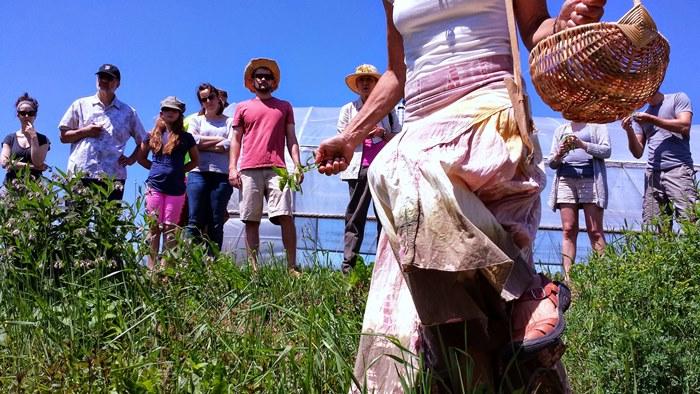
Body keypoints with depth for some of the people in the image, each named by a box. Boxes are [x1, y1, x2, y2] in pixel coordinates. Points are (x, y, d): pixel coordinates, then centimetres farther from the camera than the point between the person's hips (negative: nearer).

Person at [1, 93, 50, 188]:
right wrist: (31, 166, -3)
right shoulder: (10, 138, 16)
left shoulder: (42, 139, 11)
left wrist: (33, 137, -2)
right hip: (12, 183, 1)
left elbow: (38, 163, -3)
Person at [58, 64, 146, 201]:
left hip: (113, 178, 0)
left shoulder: (128, 113, 16)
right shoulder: (80, 105, 16)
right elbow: (64, 137, 15)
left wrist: (131, 159, 5)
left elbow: (143, 143, 21)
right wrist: (85, 132, -2)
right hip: (79, 174, 0)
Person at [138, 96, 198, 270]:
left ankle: (166, 267, 2)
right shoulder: (153, 135, 10)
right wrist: (156, 168, 6)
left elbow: (195, 161, 14)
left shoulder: (185, 137, 7)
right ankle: (151, 267, 4)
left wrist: (179, 170, 3)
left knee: (170, 229, 0)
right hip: (155, 187, 1)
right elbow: (141, 158, 18)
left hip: (176, 189, -1)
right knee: (154, 227, 1)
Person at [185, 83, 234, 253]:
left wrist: (203, 144, -1)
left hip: (222, 175, 0)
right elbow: (192, 141, 0)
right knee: (195, 222, -8)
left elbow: (230, 146, -3)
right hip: (198, 173, 0)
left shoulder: (229, 122, 14)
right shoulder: (196, 120, 19)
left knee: (216, 224, -2)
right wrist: (219, 139, 0)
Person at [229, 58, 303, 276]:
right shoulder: (242, 107, 18)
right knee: (251, 221, -1)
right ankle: (253, 267, 1)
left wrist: (297, 165, 2)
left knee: (285, 217, -12)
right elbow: (236, 139, 16)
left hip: (276, 169, -1)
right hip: (249, 170, 1)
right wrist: (232, 167, 3)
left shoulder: (285, 107, 19)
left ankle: (292, 267, -10)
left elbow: (291, 139, 15)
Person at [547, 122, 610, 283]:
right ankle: (567, 277, -11)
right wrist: (559, 155, -3)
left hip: (590, 179, -3)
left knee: (595, 231, -9)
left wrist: (583, 145, -14)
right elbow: (551, 163, 19)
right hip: (566, 180, 3)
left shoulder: (597, 125, 14)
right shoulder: (561, 129, 23)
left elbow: (606, 151, 0)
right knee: (568, 230, -6)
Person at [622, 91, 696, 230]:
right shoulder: (641, 116, 22)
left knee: (690, 222, -17)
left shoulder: (678, 98, 11)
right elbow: (638, 153, 17)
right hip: (652, 174, 4)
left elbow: (684, 126, -5)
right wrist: (629, 131, 0)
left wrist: (652, 120, -5)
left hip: (678, 168, -4)